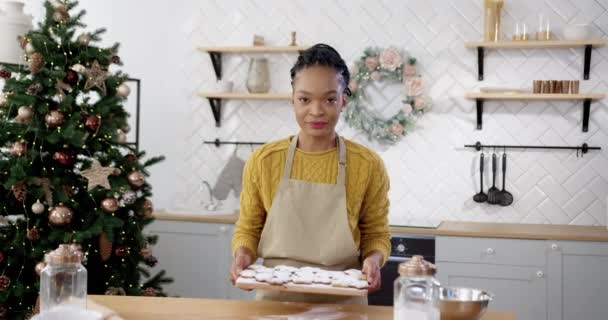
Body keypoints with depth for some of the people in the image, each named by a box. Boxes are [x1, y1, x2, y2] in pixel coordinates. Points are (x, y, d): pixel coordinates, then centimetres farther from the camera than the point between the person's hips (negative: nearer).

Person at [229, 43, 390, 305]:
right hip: (275, 299, 1)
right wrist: (243, 253, -14)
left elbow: (376, 234, 4)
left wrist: (374, 259, -16)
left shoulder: (368, 166, -6)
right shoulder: (262, 161, -4)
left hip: (342, 301, 0)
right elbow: (248, 229, 6)